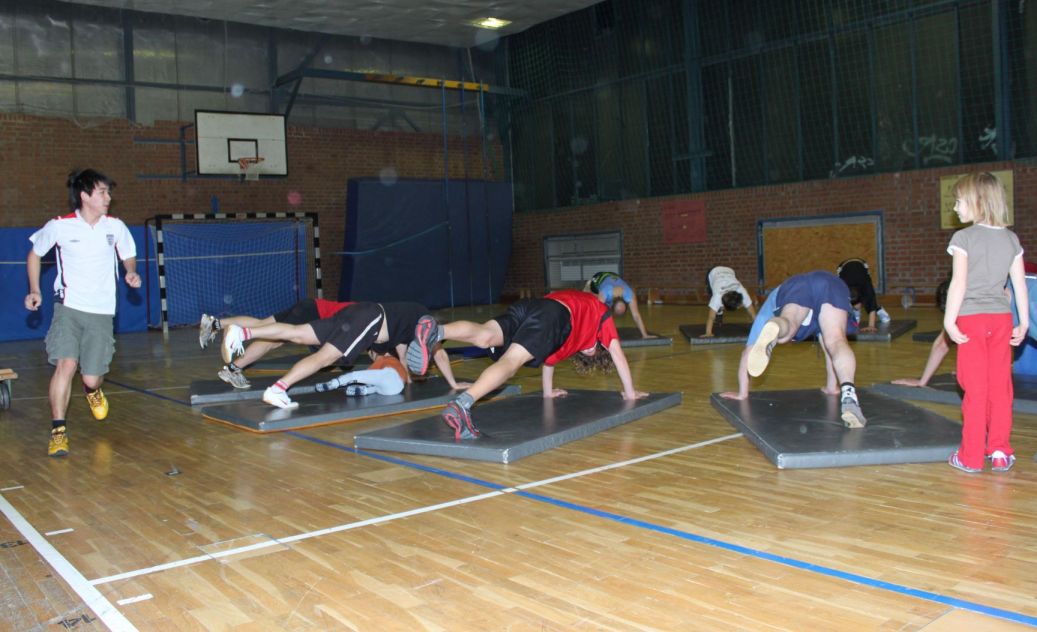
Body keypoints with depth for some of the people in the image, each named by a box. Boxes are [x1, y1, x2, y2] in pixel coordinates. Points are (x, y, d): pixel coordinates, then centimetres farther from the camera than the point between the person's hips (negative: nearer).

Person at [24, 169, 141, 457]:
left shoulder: (116, 226, 1)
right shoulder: (59, 226, -5)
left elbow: (128, 256, 17)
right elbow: (34, 253, 12)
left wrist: (131, 272, -5)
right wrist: (34, 290, 5)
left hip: (102, 312, 2)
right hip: (68, 307, -2)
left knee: (91, 377, 0)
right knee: (66, 364, -19)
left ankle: (93, 390, 40)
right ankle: (58, 430, -6)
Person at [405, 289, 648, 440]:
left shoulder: (576, 303, 49)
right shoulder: (601, 314, 36)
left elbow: (550, 351, 51)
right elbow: (617, 354, 33)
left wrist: (548, 391, 56)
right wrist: (630, 392, 42)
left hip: (527, 306, 6)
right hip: (551, 316, -5)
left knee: (484, 336, -21)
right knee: (511, 360, -24)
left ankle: (435, 331, -50)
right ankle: (461, 405, -47)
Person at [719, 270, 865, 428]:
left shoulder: (768, 310, 41)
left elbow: (748, 353, 37)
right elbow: (829, 346, 54)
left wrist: (742, 393, 40)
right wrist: (832, 386, 61)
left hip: (797, 288, -2)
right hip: (834, 285, 2)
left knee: (787, 324, -30)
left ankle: (771, 331, -67)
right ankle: (848, 392, -44)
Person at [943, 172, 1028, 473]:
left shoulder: (964, 237, -8)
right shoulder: (1011, 238, 7)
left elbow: (959, 283, -14)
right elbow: (1020, 283, 7)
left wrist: (949, 320, -11)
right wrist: (1024, 323, 13)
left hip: (971, 319, -4)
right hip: (1001, 319, 4)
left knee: (975, 389, 0)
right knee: (1000, 387, 10)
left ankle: (971, 457, 6)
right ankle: (1000, 451, 15)